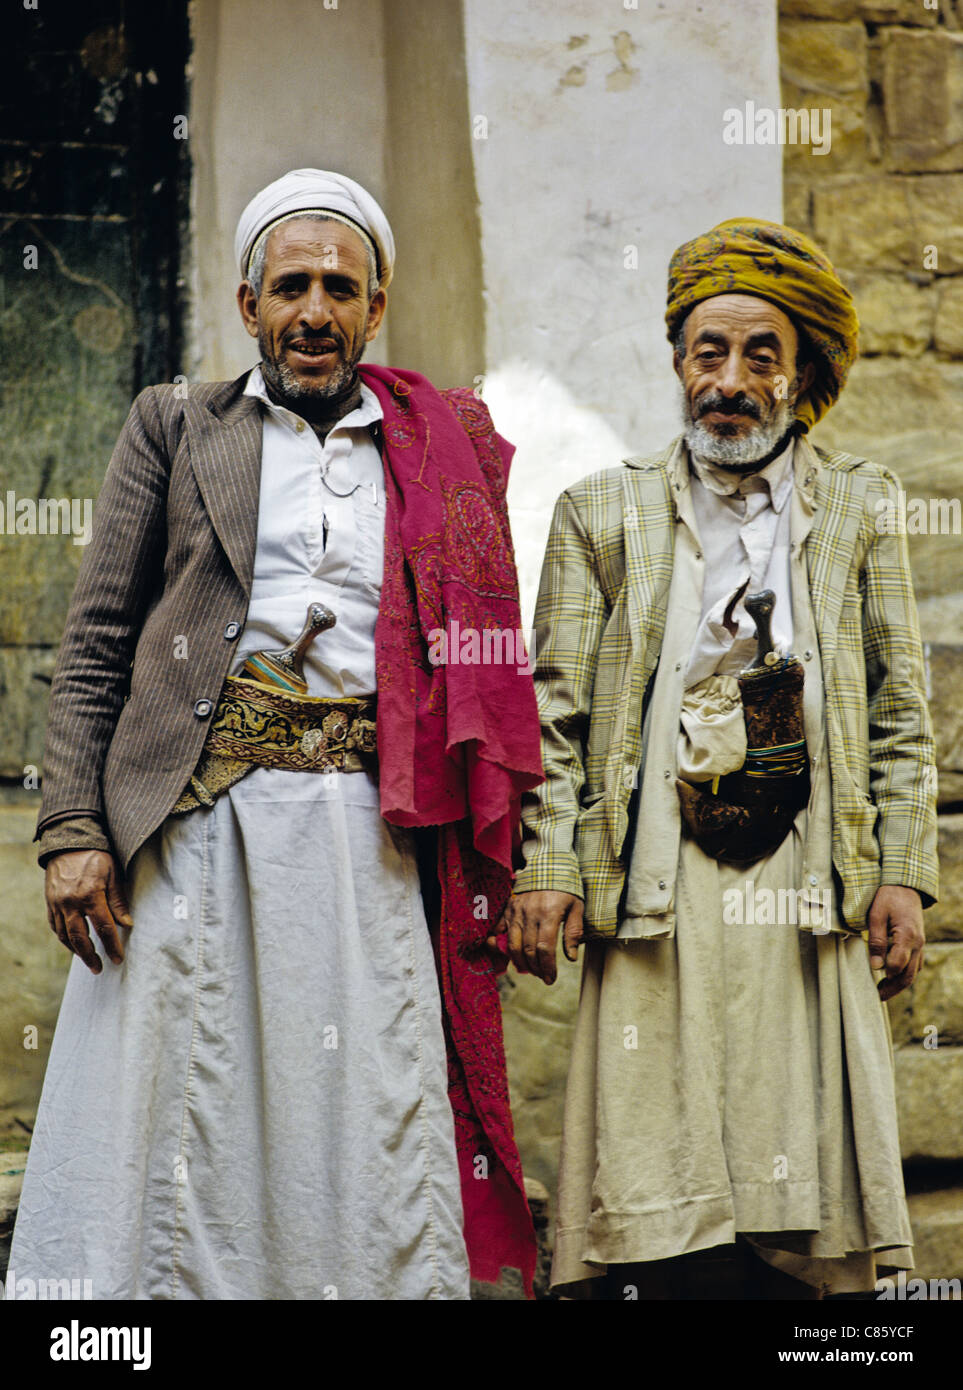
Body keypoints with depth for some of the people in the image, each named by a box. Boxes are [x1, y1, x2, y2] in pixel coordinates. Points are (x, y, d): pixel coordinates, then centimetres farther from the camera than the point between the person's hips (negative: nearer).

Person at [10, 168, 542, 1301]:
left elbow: (487, 658, 14)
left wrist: (496, 863, 5)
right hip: (197, 819, -1)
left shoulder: (446, 449, 15)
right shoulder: (176, 427, 13)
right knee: (178, 1130, -1)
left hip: (373, 831, 1)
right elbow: (94, 642, 8)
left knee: (370, 1131, -1)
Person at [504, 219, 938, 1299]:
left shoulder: (856, 511, 14)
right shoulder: (603, 513, 11)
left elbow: (900, 714, 11)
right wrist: (543, 865, -5)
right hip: (656, 895, -1)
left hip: (807, 897, 1)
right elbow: (554, 708, 6)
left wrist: (903, 875, 2)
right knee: (658, 1213, -6)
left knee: (806, 1219, -1)